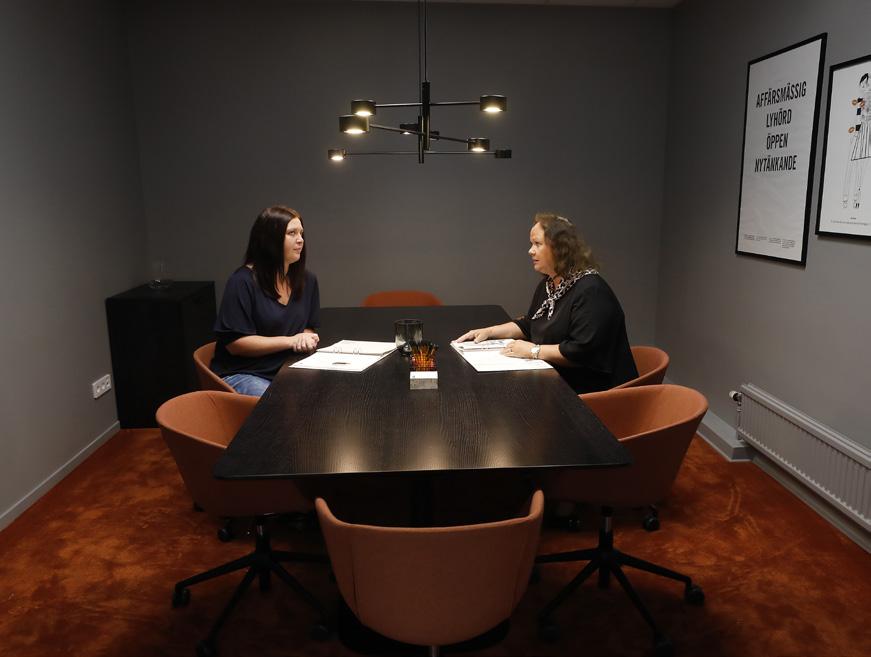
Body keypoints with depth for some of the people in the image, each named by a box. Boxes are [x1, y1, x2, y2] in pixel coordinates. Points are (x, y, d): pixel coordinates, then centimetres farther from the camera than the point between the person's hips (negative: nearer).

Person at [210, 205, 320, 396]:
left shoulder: (307, 280, 9)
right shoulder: (243, 281, -10)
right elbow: (235, 343, -13)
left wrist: (306, 339, -7)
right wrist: (290, 341, -15)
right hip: (241, 373, -6)